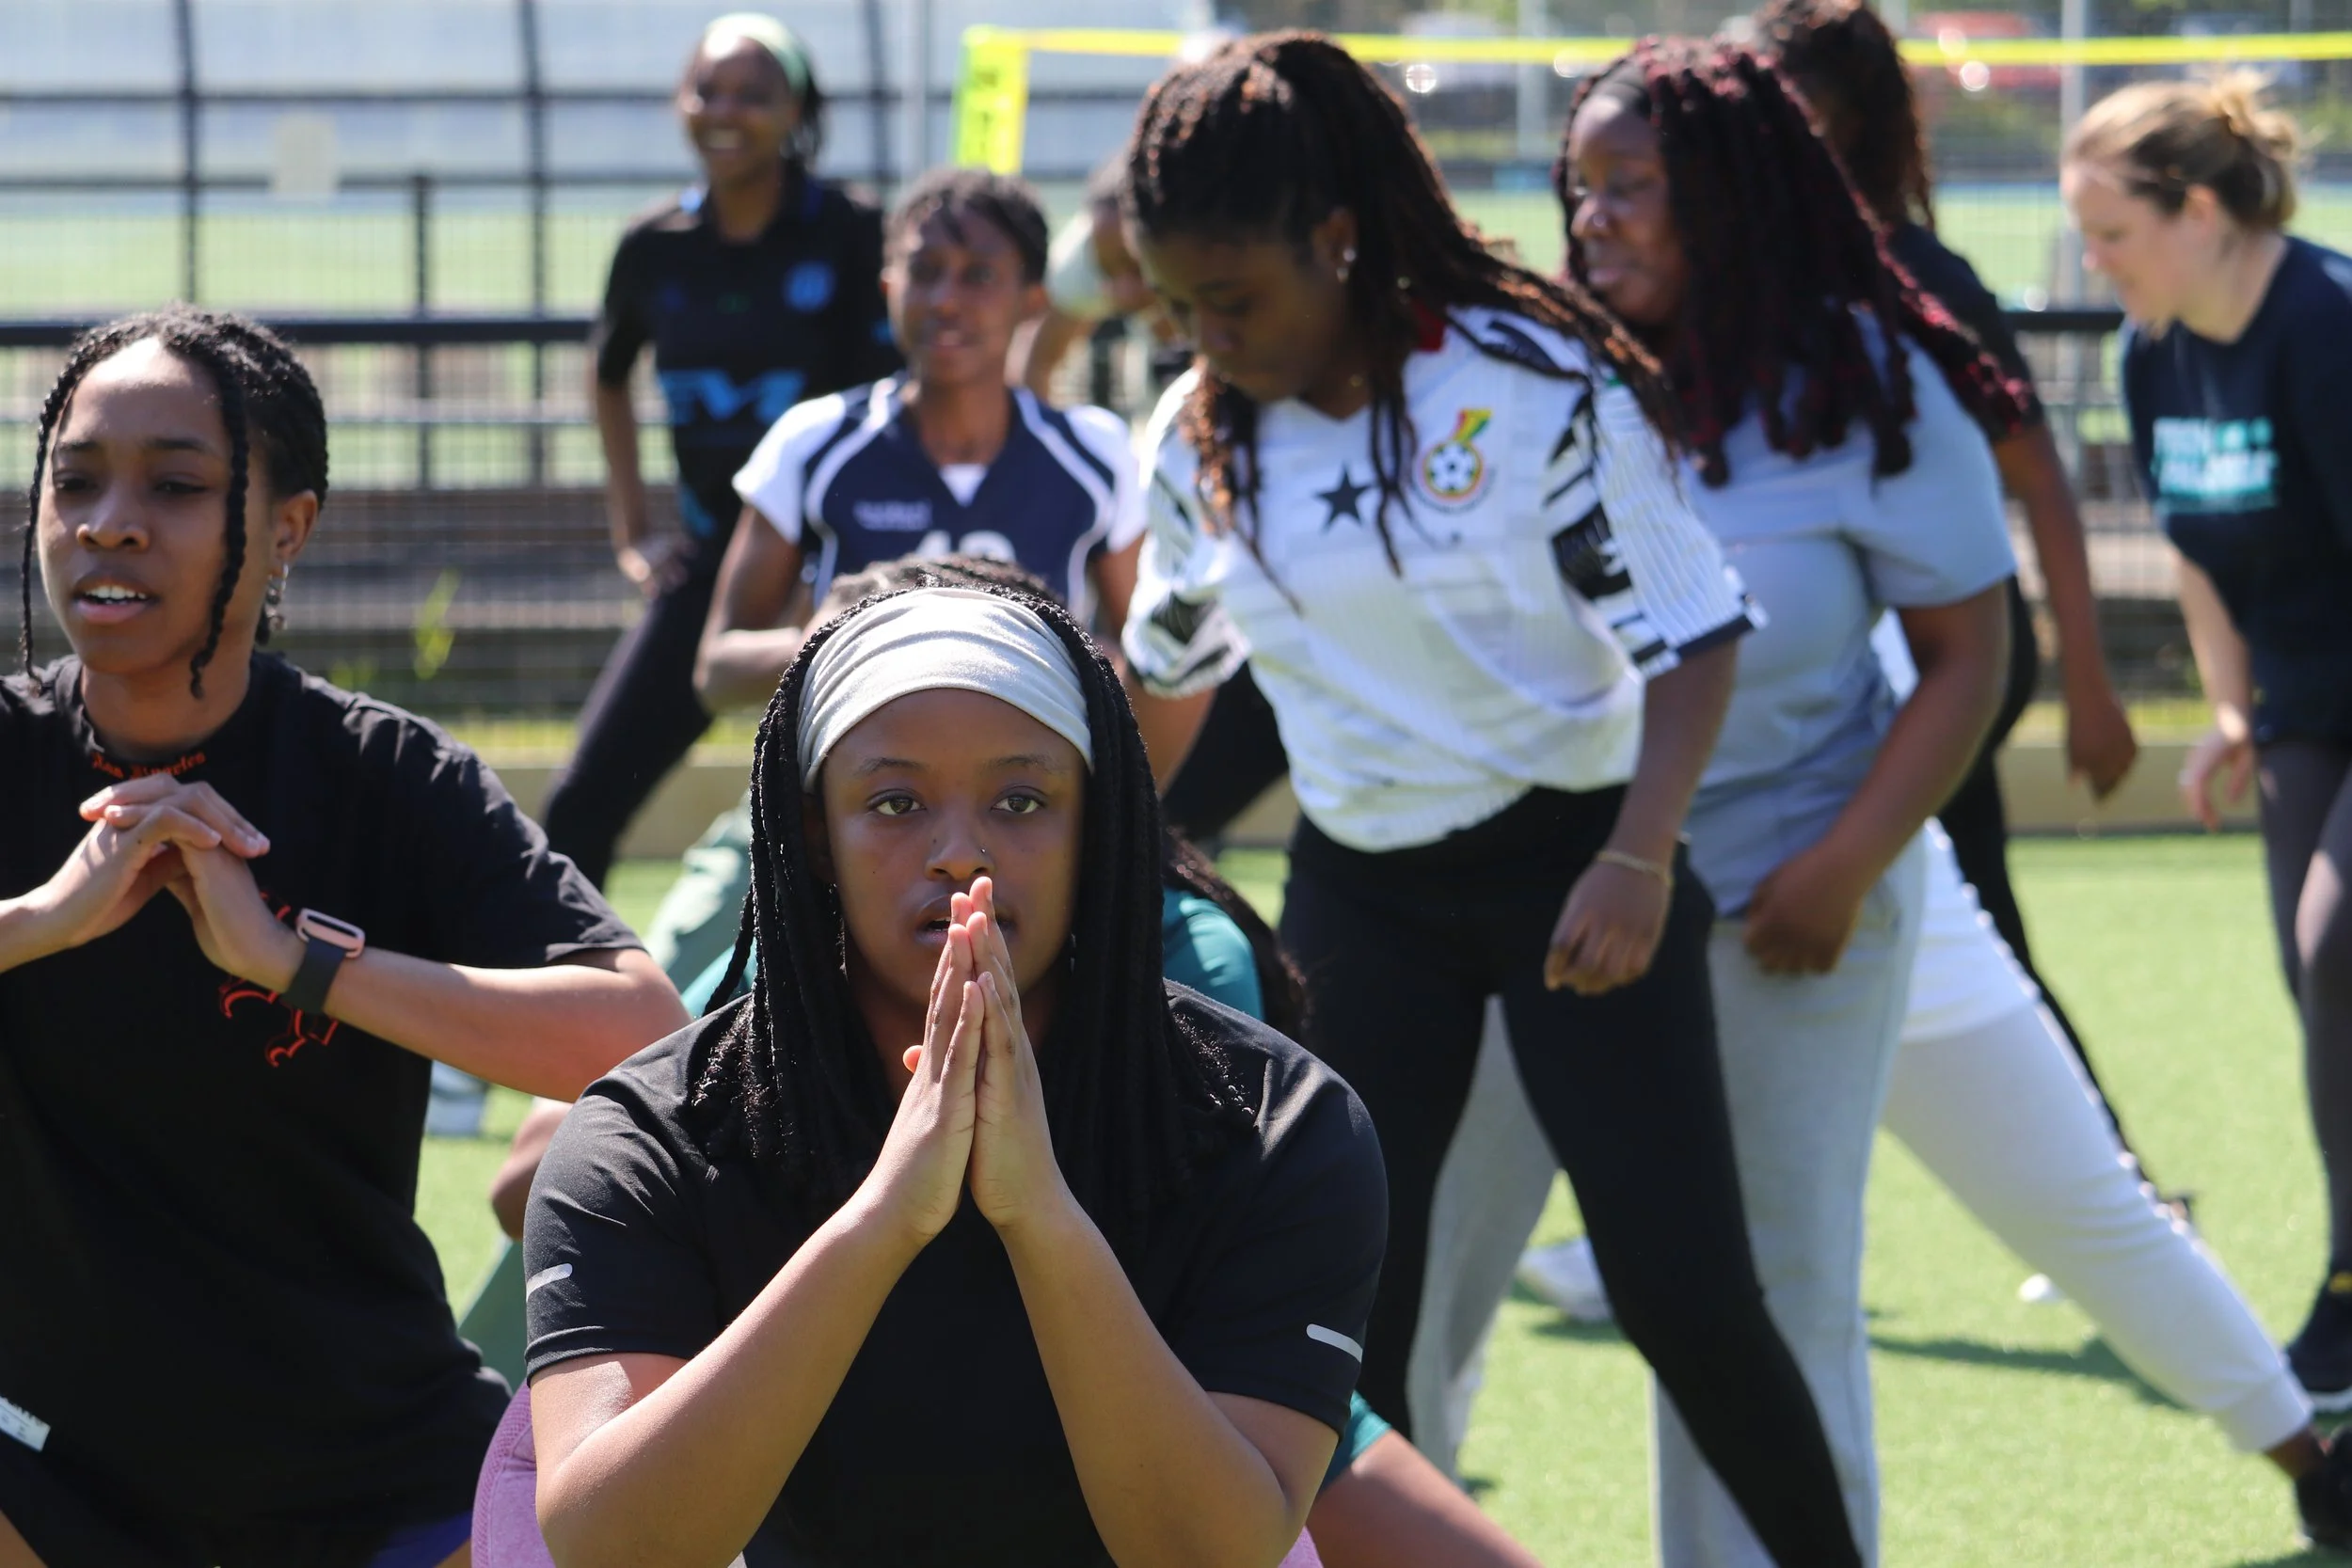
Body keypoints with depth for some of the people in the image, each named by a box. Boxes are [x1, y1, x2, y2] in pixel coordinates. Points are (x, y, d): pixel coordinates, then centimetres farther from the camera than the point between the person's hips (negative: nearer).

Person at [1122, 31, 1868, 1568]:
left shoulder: (1535, 385, -14)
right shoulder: (1199, 443, 0)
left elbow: (1689, 630, -12)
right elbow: (1168, 673, 18)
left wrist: (1640, 861, -23)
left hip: (1569, 865, -4)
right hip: (1360, 893, 5)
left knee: (1687, 1293, -8)